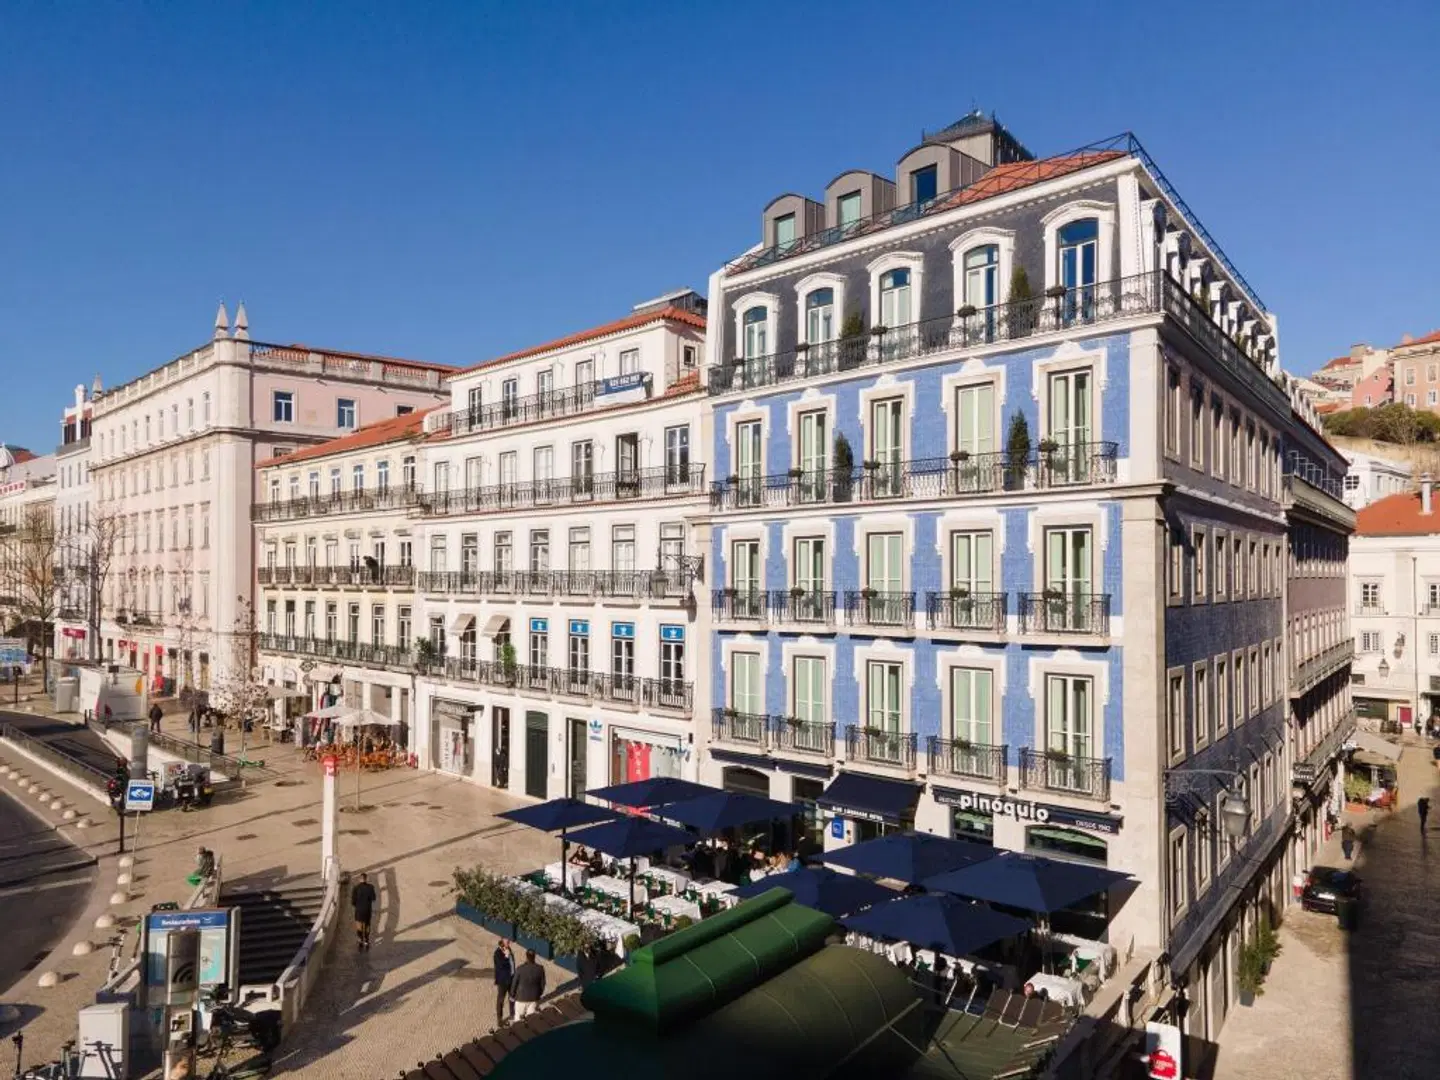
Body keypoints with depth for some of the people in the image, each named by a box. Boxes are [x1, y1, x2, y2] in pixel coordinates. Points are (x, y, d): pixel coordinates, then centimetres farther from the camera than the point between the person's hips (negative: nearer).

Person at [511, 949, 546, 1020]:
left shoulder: (520, 969, -21)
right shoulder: (540, 969, -14)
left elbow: (514, 983, -10)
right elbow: (542, 984, -3)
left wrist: (512, 995, 8)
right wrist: (539, 995, 15)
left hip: (521, 998, -2)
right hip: (534, 998, 2)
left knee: (518, 1017, 18)